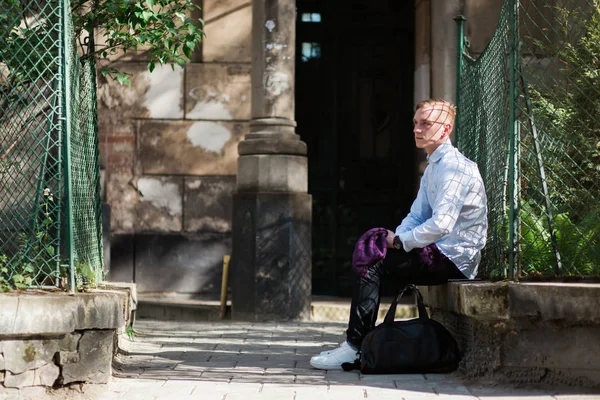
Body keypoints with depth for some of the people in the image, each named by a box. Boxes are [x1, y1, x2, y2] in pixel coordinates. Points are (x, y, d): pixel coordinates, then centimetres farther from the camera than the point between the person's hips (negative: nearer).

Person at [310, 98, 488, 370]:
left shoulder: (452, 166, -15)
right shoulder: (433, 167, 19)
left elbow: (440, 224, -25)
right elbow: (416, 216, 17)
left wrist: (399, 242, -14)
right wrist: (394, 238, -3)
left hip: (452, 257, -10)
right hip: (442, 255, 10)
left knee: (372, 265, -15)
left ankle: (354, 347, -13)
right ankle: (355, 343, 1)